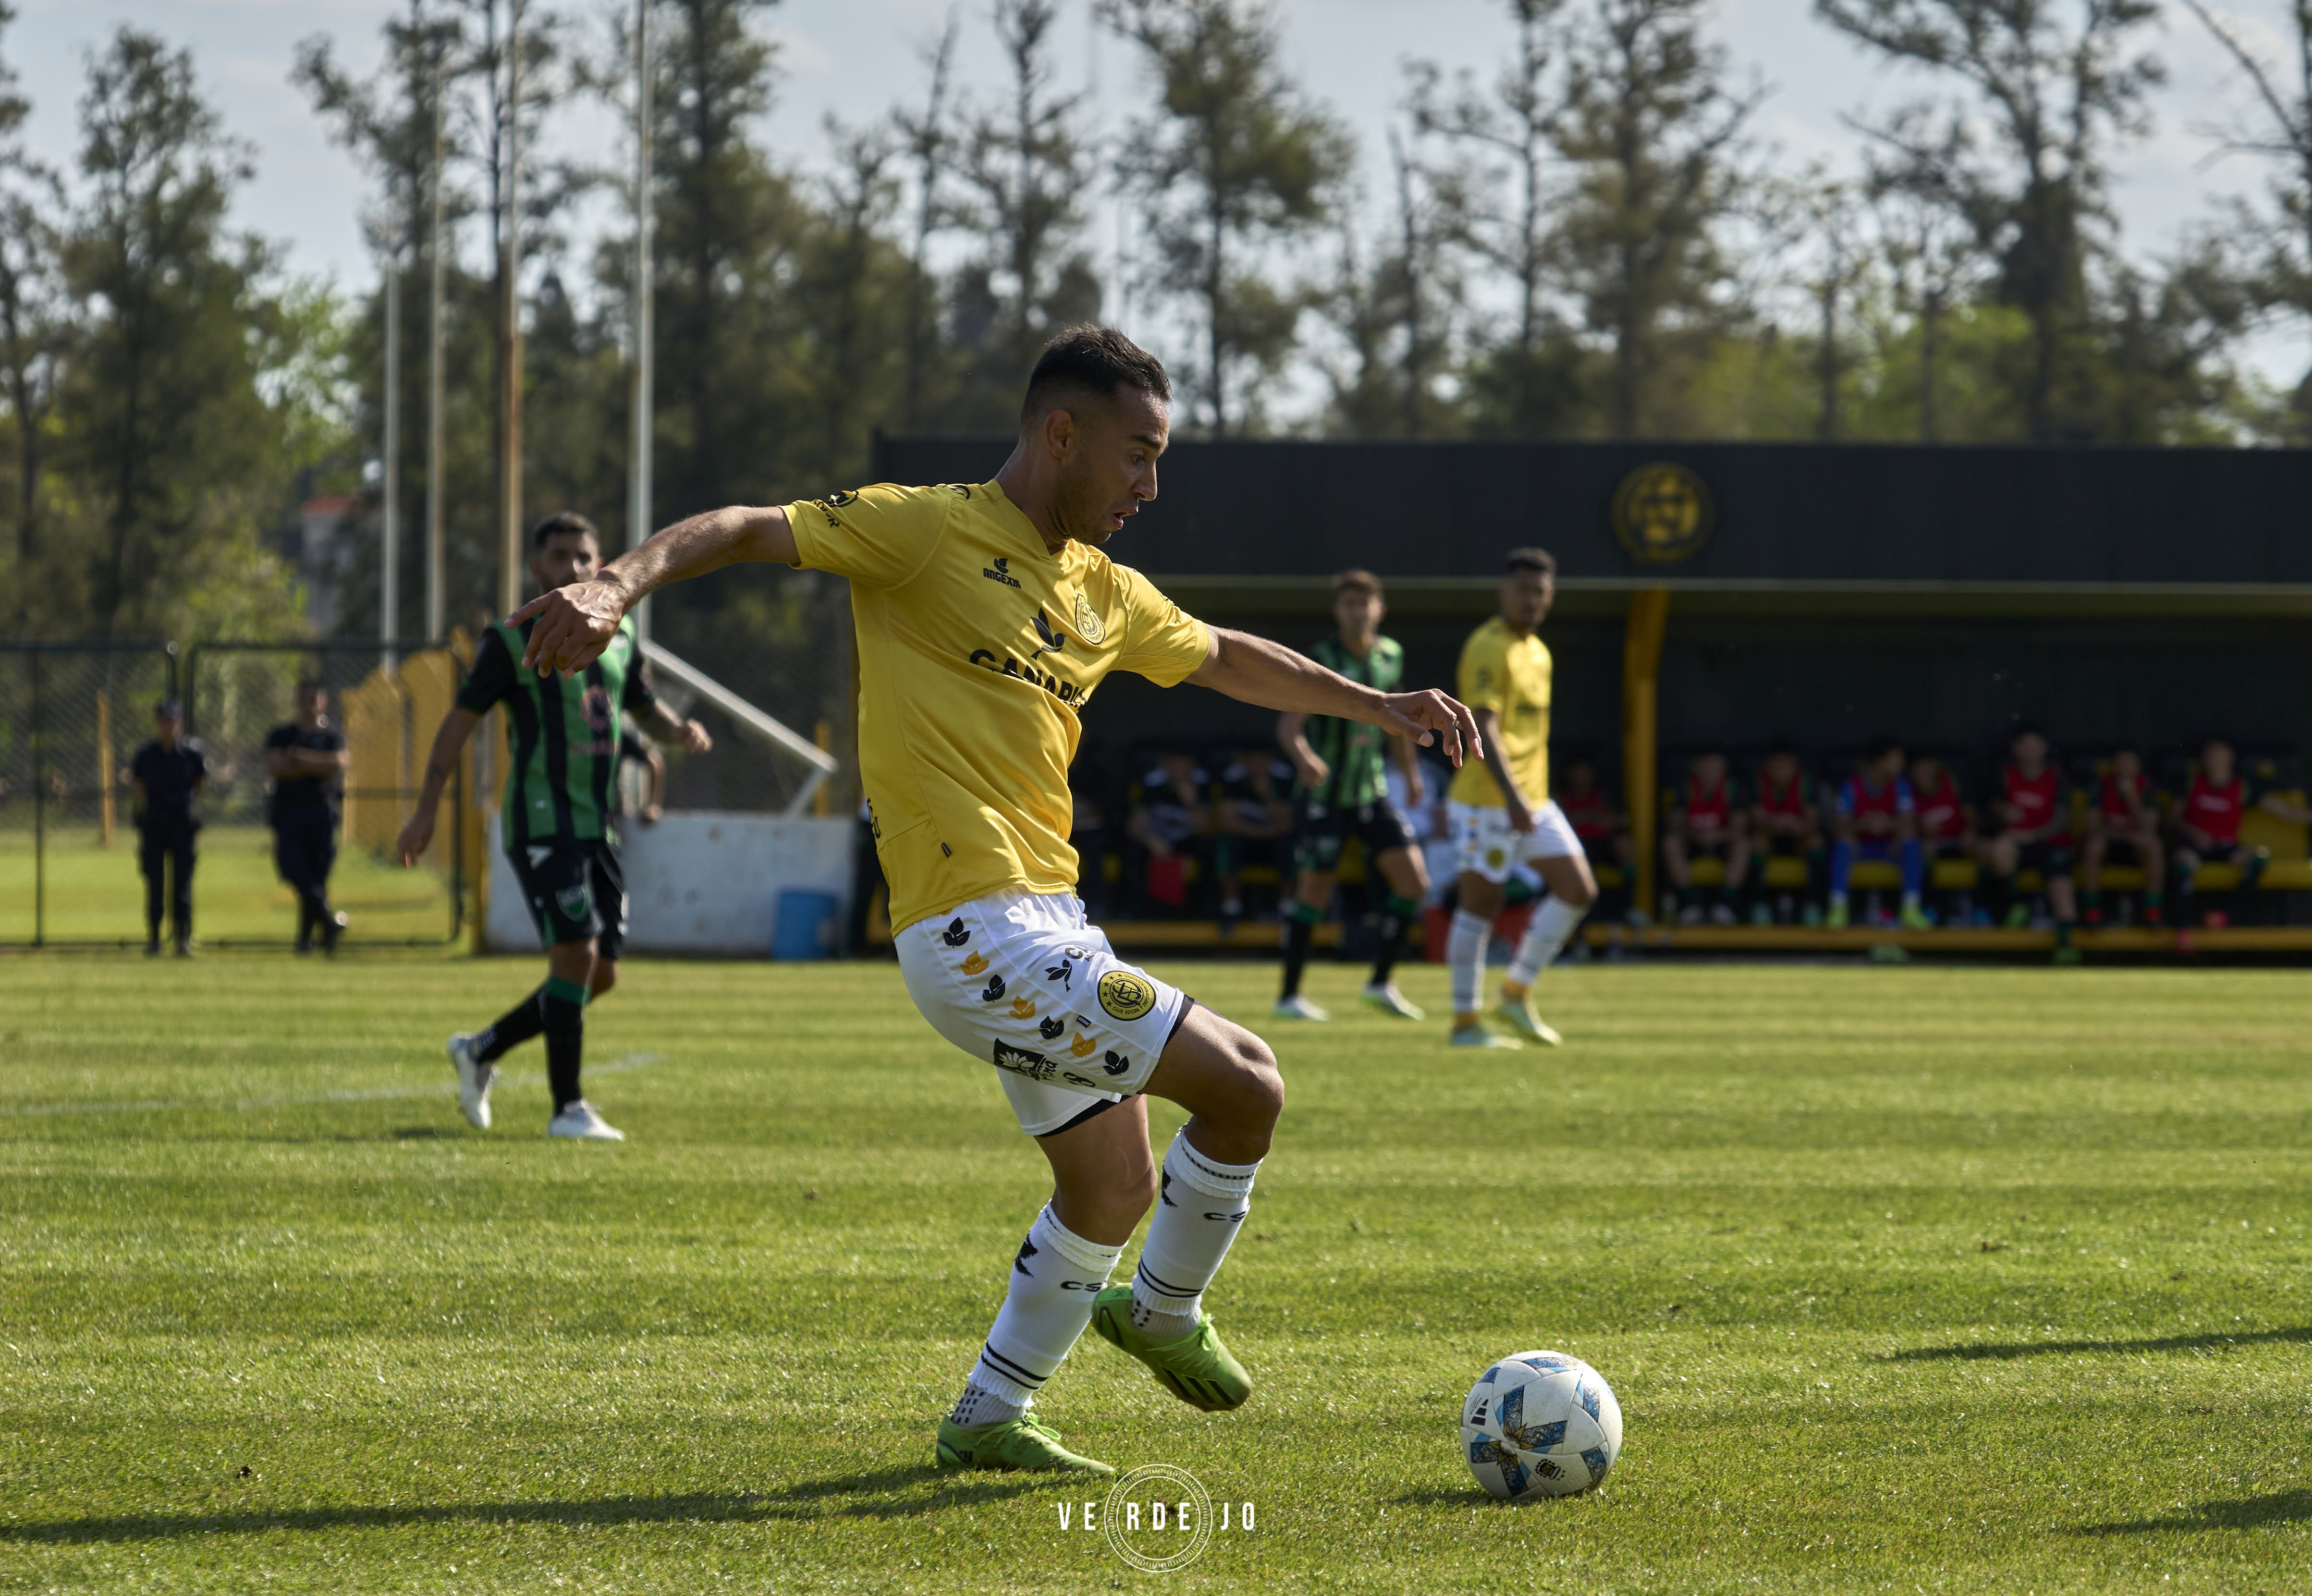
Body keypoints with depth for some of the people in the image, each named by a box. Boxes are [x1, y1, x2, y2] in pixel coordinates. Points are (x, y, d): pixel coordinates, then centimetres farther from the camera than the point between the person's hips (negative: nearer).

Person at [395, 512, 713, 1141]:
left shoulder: (618, 639, 13)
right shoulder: (512, 641, -4)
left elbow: (644, 706, 26)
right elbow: (461, 719, -1)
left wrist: (681, 730, 3)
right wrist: (426, 809, -5)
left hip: (599, 828, 7)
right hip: (542, 824, -7)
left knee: (600, 975, 6)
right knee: (576, 954, -17)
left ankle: (481, 1051, 24)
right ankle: (568, 1109, -10)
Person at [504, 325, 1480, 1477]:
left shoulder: (1104, 593, 16)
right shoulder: (926, 531, -8)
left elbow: (1224, 659, 32)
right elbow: (747, 533, -14)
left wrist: (1378, 707, 32)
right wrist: (619, 585, -31)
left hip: (1044, 925, 10)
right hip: (980, 934, -10)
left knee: (1114, 1188, 17)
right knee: (1245, 1084, -11)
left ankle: (988, 1419, 29)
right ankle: (1167, 1311, 13)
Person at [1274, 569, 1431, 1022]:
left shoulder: (1390, 655, 4)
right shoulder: (1321, 660, -14)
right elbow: (1288, 725, -23)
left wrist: (1411, 773, 26)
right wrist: (1303, 757, -44)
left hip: (1372, 792, 5)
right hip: (1324, 795, -5)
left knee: (1414, 881, -4)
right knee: (1314, 894, -2)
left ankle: (1382, 981, 9)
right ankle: (1289, 994, 11)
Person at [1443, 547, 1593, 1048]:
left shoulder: (1537, 651, 16)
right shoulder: (1489, 647, -13)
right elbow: (1484, 727, -23)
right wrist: (1513, 797, -32)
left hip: (1532, 801, 9)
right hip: (1488, 801, -9)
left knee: (1578, 891, 3)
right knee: (1481, 903, -4)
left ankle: (1516, 993, 12)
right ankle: (1465, 1021, 4)